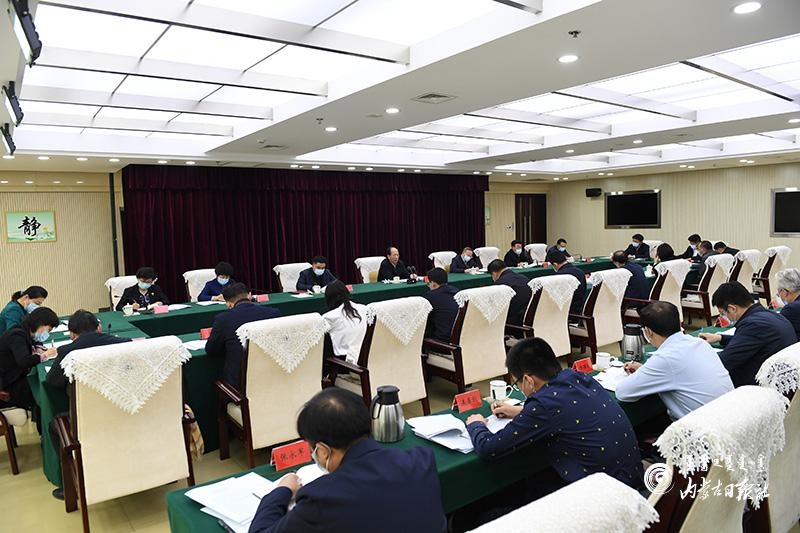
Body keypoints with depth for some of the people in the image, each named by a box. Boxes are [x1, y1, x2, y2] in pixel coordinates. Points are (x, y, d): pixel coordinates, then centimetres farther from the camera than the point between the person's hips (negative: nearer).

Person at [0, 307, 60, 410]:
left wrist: (37, 348, -1)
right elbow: (23, 361, -34)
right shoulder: (17, 335, -21)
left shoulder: (24, 333, 7)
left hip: (15, 379, 9)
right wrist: (44, 355, -19)